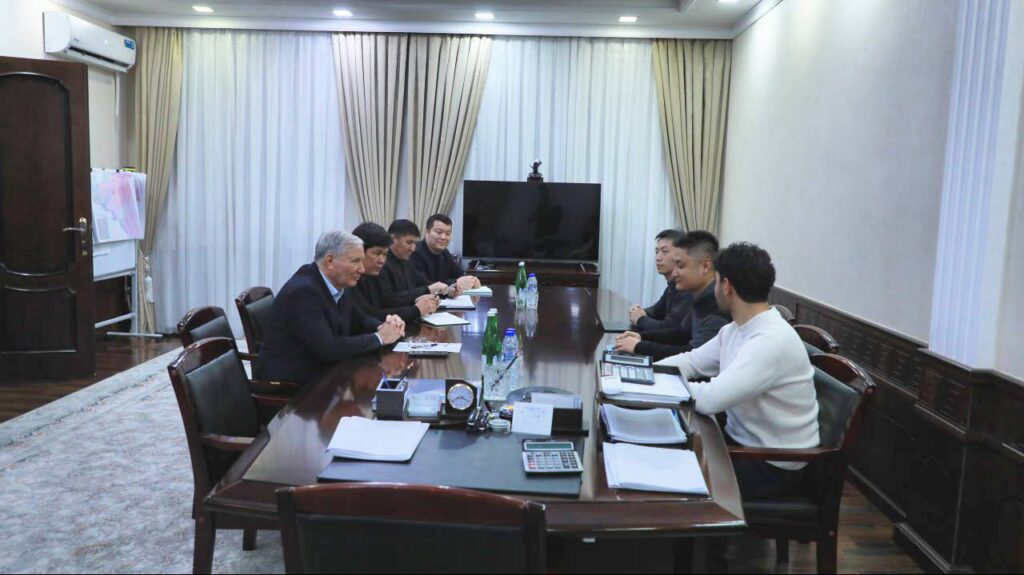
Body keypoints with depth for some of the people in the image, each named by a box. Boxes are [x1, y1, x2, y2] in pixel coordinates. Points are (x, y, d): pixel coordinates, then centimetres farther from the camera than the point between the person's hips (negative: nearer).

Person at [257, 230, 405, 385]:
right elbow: (327, 349, -27)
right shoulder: (303, 291, -22)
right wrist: (379, 338, -17)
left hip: (322, 373, 8)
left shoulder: (339, 285, 3)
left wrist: (387, 325, -6)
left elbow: (360, 322, 15)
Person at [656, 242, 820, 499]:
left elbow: (710, 400, -33)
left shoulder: (771, 342, -28)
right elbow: (690, 362, 12)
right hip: (740, 440, 8)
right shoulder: (734, 330, 2)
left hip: (773, 466, -8)